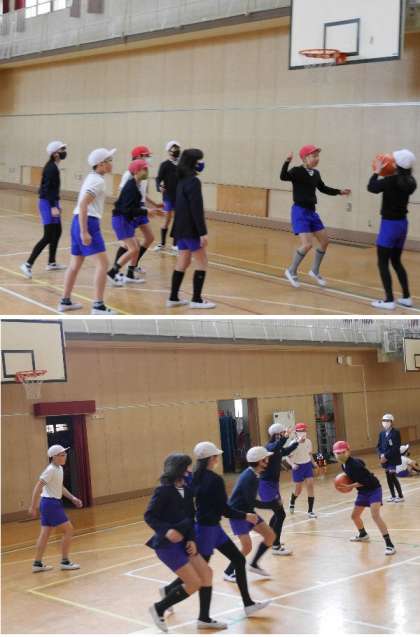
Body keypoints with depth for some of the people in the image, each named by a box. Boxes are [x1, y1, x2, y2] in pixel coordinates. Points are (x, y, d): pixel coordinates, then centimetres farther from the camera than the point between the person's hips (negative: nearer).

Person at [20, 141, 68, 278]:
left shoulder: (53, 167, 13)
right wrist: (53, 207, -27)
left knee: (57, 233, 18)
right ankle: (28, 264, -14)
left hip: (51, 203, 10)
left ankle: (51, 263, 27)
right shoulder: (51, 168, -16)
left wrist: (56, 205, 26)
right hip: (48, 204, -10)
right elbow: (48, 188, -22)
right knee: (48, 237, -12)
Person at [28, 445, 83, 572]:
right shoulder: (51, 470, -18)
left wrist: (73, 498, 16)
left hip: (53, 503, 9)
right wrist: (33, 507, -23)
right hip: (51, 503, -9)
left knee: (45, 533, 11)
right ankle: (65, 562, 2)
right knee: (68, 530, -4)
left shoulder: (59, 468, 10)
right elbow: (38, 487, -21)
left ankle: (37, 564, 15)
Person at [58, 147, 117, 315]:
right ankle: (98, 306, -15)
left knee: (75, 264, 17)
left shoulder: (92, 177, 17)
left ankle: (65, 301, 24)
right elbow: (83, 205, -23)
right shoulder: (98, 181, -13)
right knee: (102, 263, -11)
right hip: (88, 222, -10)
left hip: (79, 222, 10)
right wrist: (84, 232, -26)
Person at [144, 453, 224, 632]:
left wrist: (192, 540, -4)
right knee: (194, 583, -8)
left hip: (182, 542, 8)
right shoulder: (163, 491, -17)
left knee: (206, 574, 7)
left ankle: (204, 618, 21)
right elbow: (149, 516, -17)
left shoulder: (186, 490, 5)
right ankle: (159, 609, 9)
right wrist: (166, 530, -31)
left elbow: (190, 518, 9)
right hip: (167, 544, -8)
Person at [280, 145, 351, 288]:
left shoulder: (315, 174, 8)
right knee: (307, 244, -18)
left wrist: (340, 192, 17)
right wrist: (287, 161, -46)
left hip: (312, 211, 8)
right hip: (300, 211, -8)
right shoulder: (297, 171, -14)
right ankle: (291, 271, 3)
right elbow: (283, 177, -33)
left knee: (324, 241, 12)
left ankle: (315, 271, 29)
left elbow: (323, 188, 23)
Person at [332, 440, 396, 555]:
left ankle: (389, 544, -27)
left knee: (375, 515, -26)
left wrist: (350, 486, -24)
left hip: (373, 489, -10)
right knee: (355, 516, 20)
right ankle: (363, 535, 49)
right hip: (363, 491, 10)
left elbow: (365, 481, -28)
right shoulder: (344, 465, 0)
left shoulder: (354, 464, -28)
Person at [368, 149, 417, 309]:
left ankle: (389, 300, -4)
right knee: (396, 262, 19)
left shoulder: (392, 180, -20)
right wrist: (386, 173, 12)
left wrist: (377, 171, 6)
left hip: (389, 224, -7)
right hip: (402, 224, 7)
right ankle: (407, 298, 18)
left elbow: (372, 187, -8)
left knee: (383, 263, 1)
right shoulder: (410, 182, 1)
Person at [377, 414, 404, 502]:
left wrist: (386, 456, -19)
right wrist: (381, 455, -10)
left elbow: (396, 447, -17)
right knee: (388, 478, 10)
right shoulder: (382, 433, 9)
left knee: (393, 477, -8)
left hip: (393, 459, -6)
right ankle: (393, 496, 21)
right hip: (385, 459, 6)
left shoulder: (395, 433, -10)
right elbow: (379, 446, 9)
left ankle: (400, 496, 3)